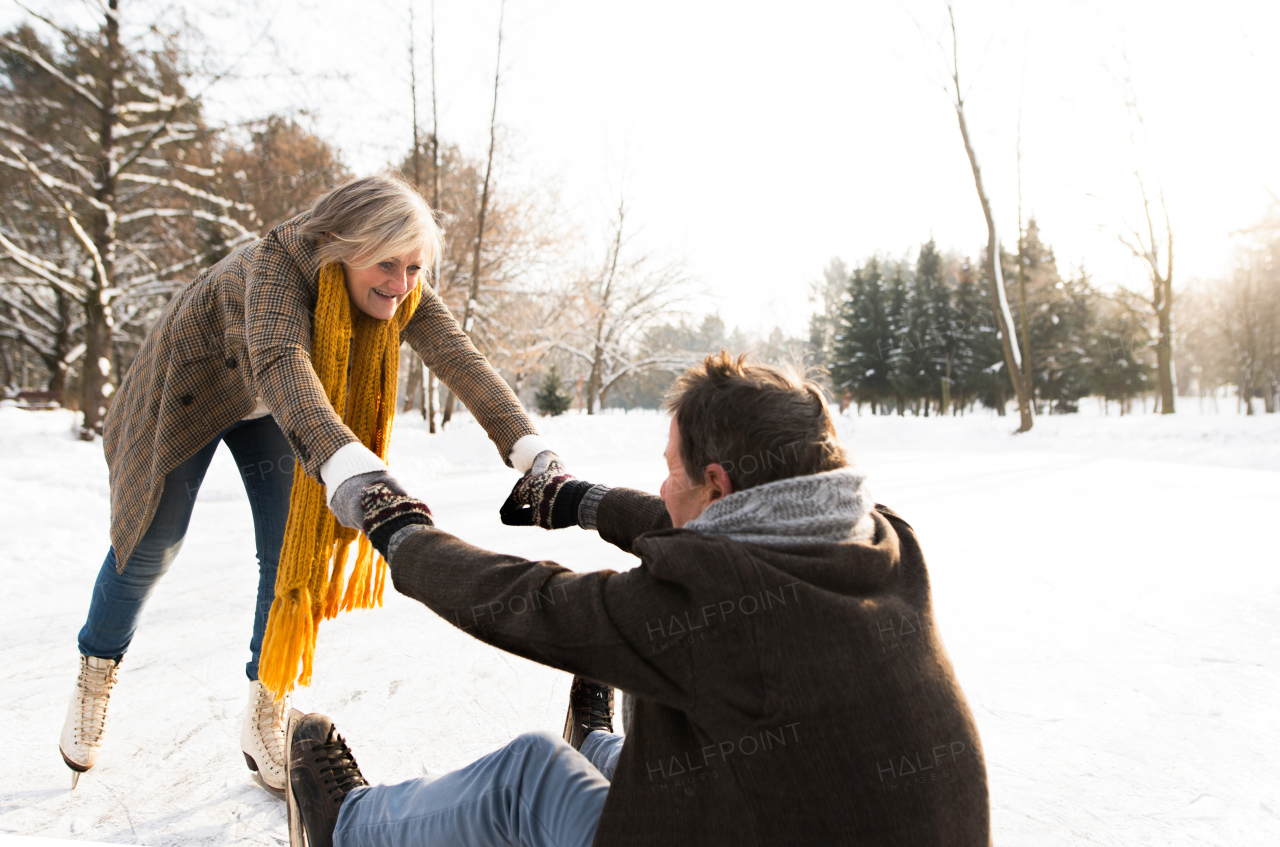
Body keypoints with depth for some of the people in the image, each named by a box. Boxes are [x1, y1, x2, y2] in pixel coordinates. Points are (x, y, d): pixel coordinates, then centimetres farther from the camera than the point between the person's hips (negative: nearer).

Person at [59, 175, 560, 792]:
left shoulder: (403, 294, -25)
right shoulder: (279, 263, -40)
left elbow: (462, 361, -37)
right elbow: (279, 362, -58)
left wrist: (528, 448, -54)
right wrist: (348, 464, -76)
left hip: (273, 409, 4)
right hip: (192, 388, -4)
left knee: (298, 548, -4)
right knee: (152, 545, 7)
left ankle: (265, 721, 12)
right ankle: (96, 672, 37)